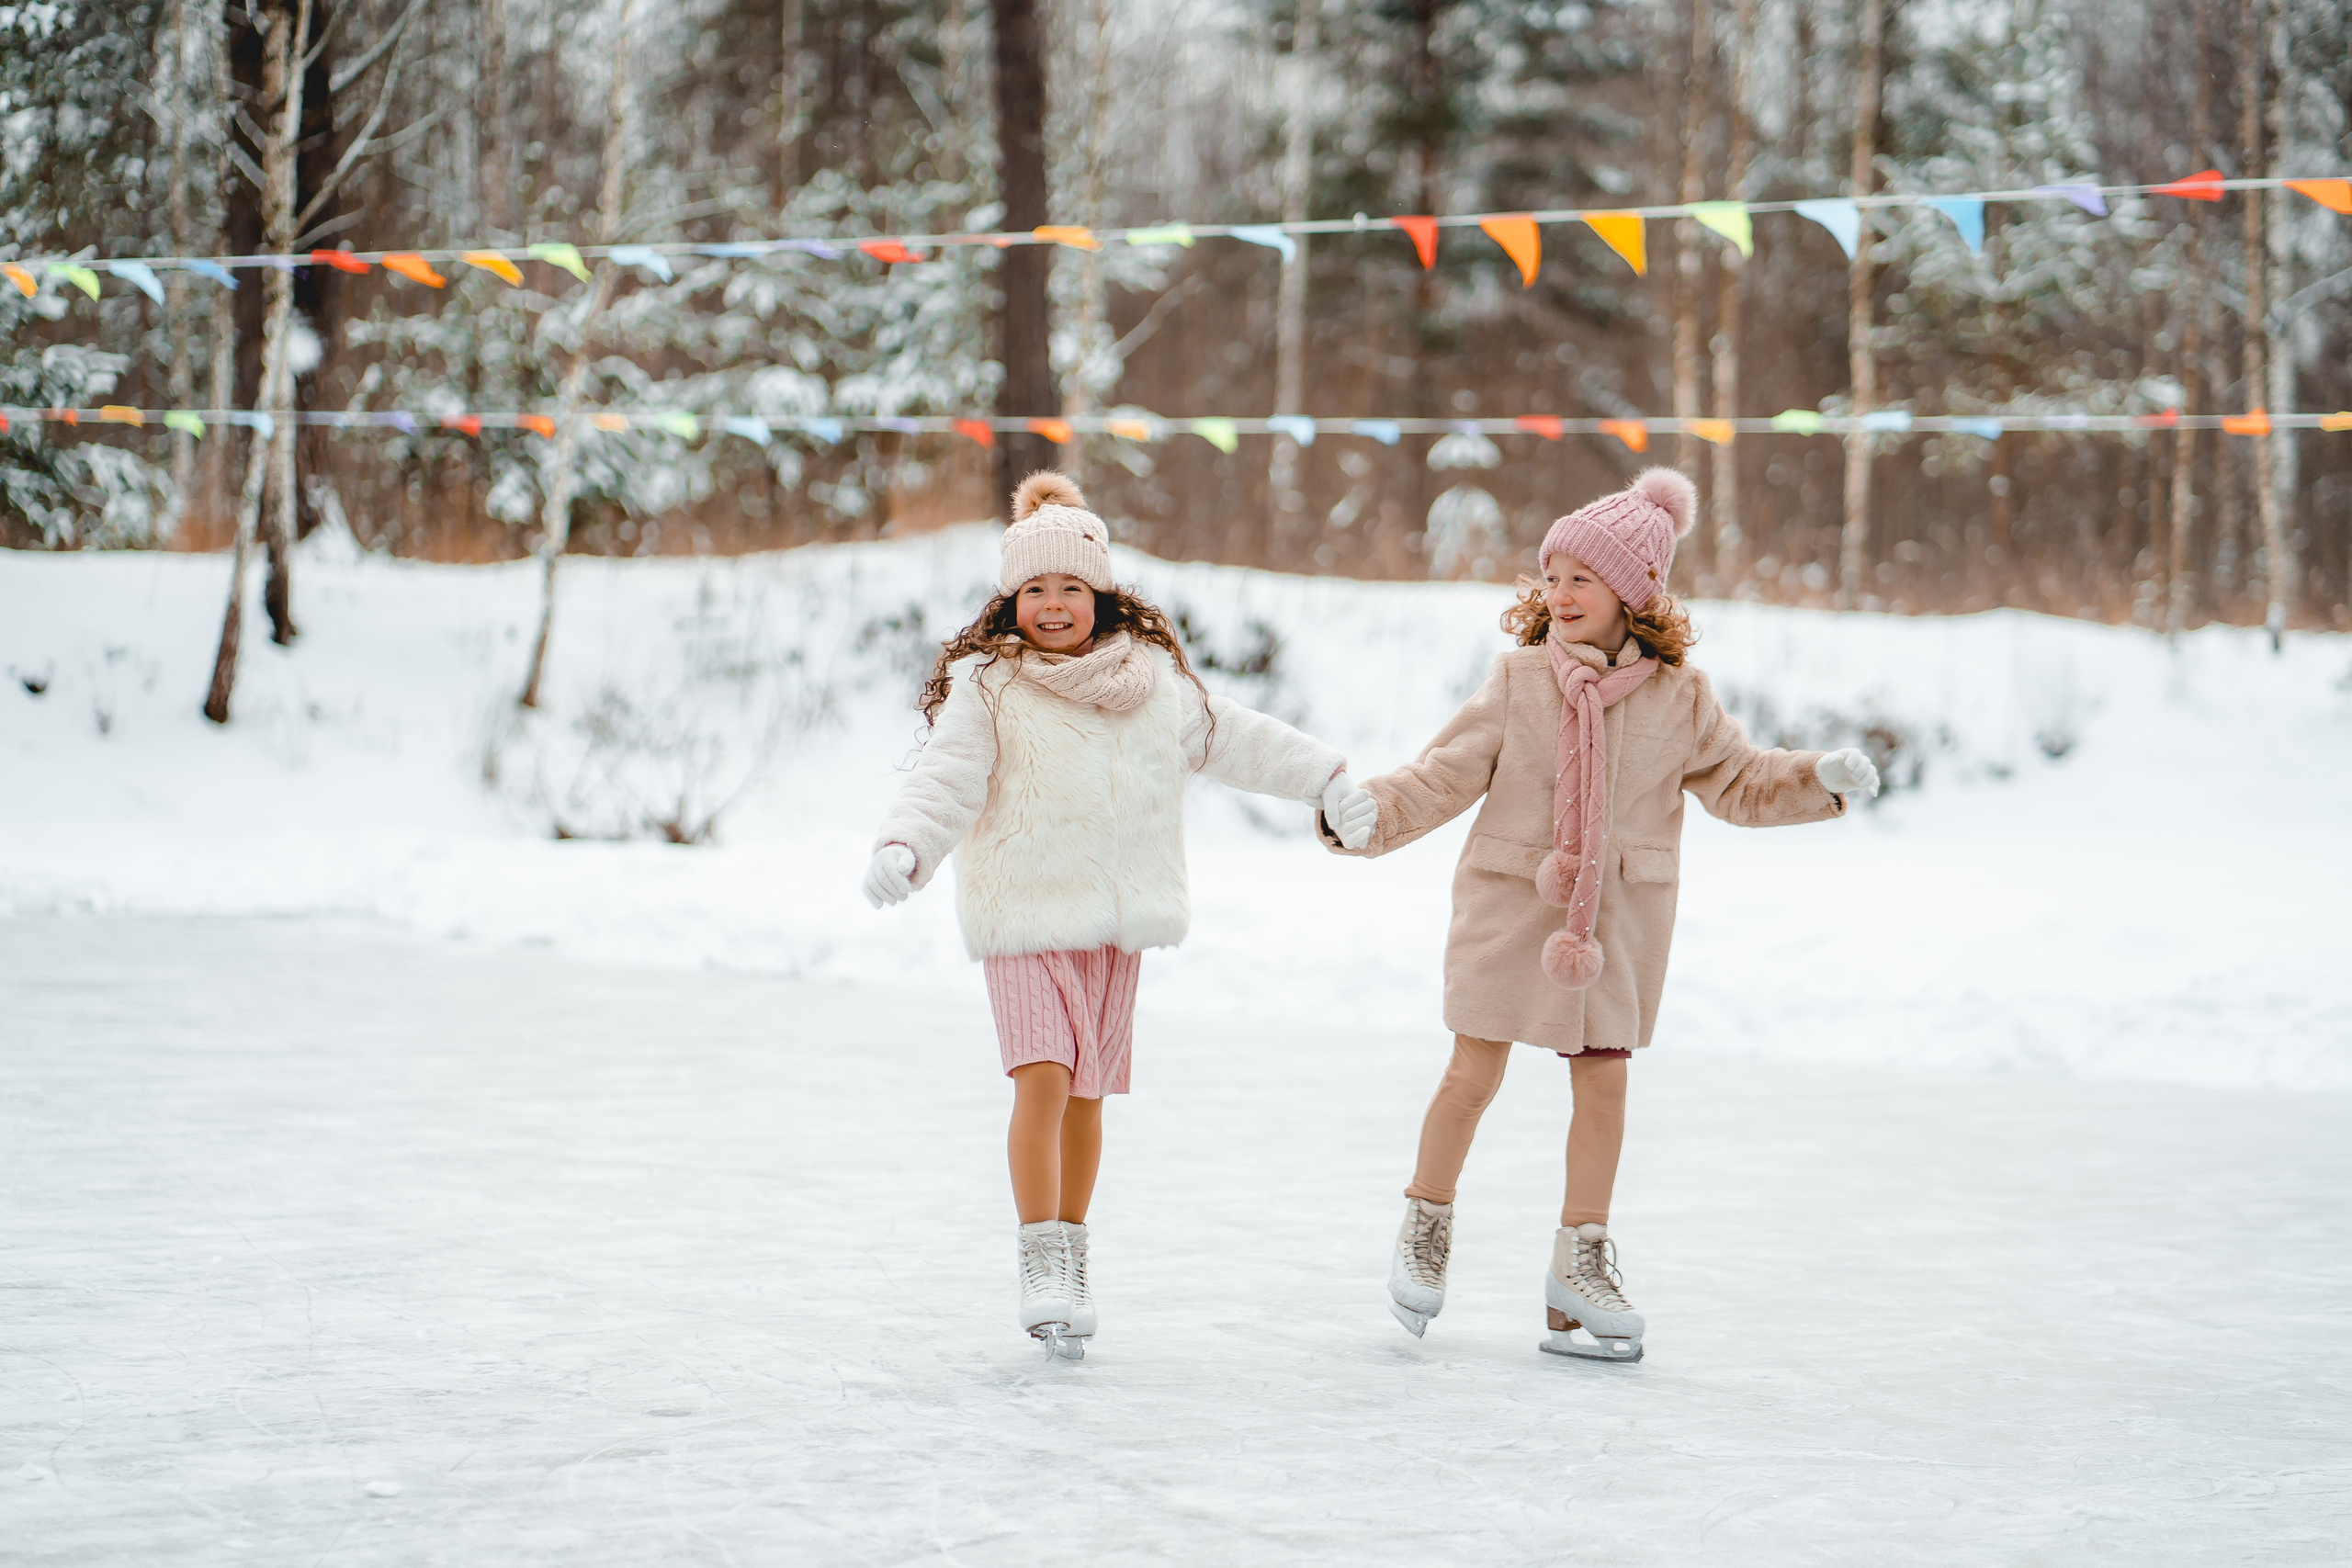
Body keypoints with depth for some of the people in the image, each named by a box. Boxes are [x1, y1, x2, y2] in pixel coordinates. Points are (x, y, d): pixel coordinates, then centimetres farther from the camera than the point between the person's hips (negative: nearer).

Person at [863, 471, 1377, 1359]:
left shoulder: (1155, 676, 9)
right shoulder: (985, 686, -5)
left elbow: (1233, 740, 20)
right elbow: (947, 780, -14)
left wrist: (1326, 780, 20)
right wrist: (904, 847, -31)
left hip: (1117, 917, 4)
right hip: (1025, 915, -4)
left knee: (1086, 1092, 10)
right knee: (1042, 1080, -17)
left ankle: (1072, 1259, 23)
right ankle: (1041, 1267, -14)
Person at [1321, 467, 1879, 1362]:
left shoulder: (1678, 694, -1)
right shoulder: (1520, 679, -3)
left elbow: (1738, 783, 9)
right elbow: (1445, 777, -1)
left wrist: (1820, 781, -6)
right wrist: (1365, 813, -14)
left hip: (1619, 914, 1)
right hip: (1512, 901, -1)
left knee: (1603, 1081, 4)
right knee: (1474, 1073, 1)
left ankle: (1581, 1263, 15)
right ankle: (1426, 1226, 22)